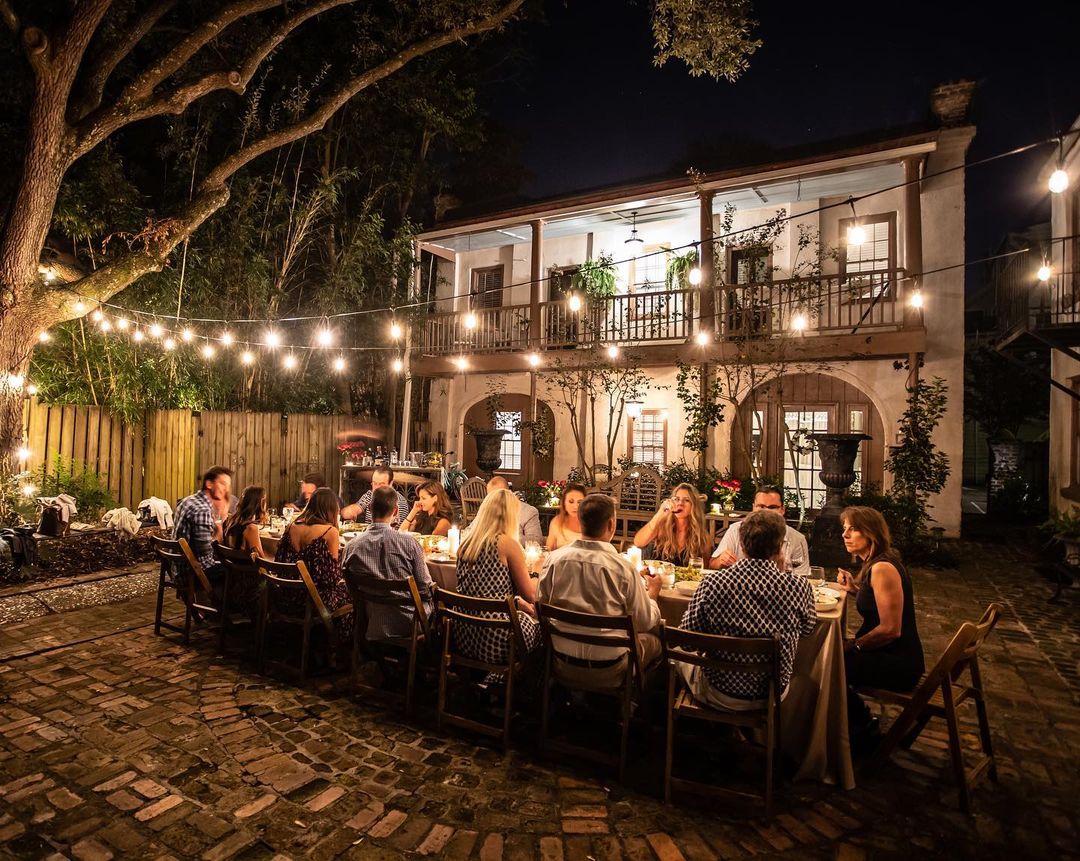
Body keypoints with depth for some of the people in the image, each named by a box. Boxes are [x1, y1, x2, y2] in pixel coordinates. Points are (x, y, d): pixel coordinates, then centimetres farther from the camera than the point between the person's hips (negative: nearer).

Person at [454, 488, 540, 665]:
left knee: (527, 614, 28)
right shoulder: (507, 543, -14)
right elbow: (530, 595, -6)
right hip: (496, 642, -6)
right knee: (540, 625, 21)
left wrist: (523, 605, 23)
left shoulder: (466, 543, 5)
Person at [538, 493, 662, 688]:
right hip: (607, 673, -4)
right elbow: (645, 622, -7)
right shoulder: (623, 567, -20)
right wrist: (652, 595, 13)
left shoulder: (554, 559, -11)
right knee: (653, 639, 22)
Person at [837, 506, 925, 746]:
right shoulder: (873, 564, 7)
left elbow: (890, 629, -24)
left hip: (898, 664, -10)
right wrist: (854, 588, 5)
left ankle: (862, 727, 16)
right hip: (889, 655, 10)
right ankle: (861, 722, 24)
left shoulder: (883, 568, -23)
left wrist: (853, 646, -13)